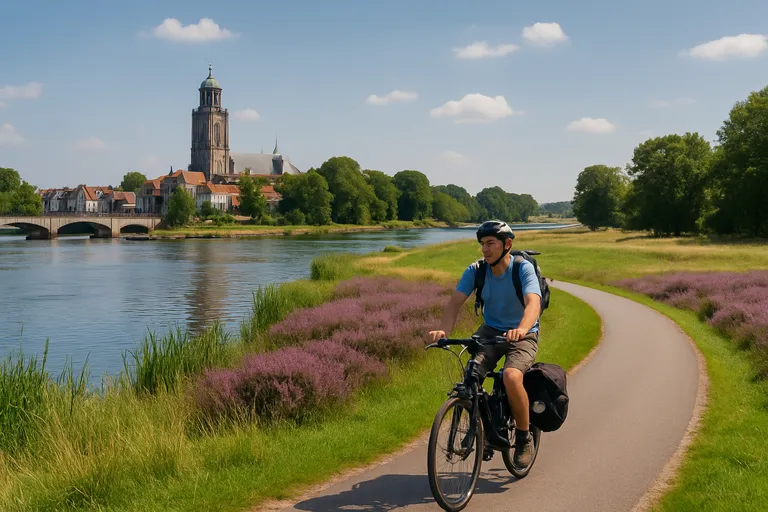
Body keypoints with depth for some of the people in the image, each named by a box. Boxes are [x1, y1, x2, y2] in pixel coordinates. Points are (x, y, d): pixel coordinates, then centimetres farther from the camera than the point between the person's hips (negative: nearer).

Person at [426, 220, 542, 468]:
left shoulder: (524, 268, -18)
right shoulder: (475, 271, -8)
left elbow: (533, 303, -34)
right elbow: (455, 302, -18)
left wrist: (522, 329, -55)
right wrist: (443, 330, -39)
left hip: (523, 335, -4)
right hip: (490, 331, 4)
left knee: (511, 377, -31)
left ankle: (524, 437, -8)